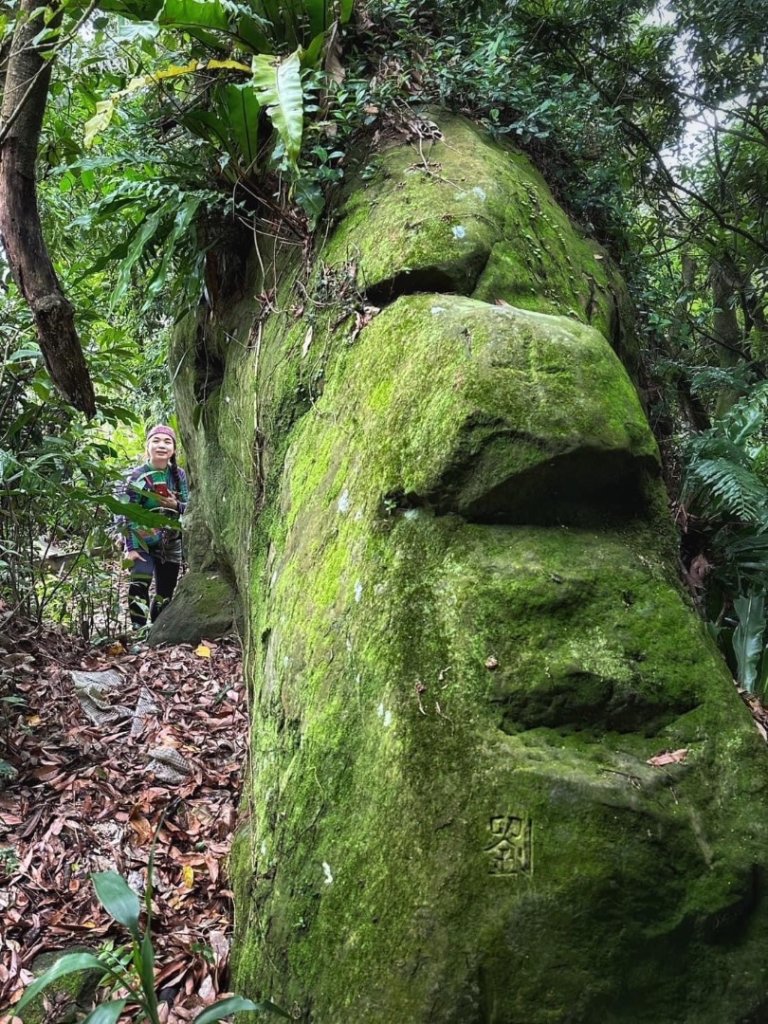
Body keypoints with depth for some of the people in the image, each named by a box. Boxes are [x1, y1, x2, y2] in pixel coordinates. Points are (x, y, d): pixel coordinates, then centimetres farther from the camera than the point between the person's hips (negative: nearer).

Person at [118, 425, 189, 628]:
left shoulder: (178, 475, 2)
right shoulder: (135, 477, -10)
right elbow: (127, 514, -13)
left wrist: (176, 505, -17)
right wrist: (131, 547, -21)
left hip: (170, 544, 4)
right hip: (142, 542, -4)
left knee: (166, 592, 10)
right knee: (139, 584, -24)